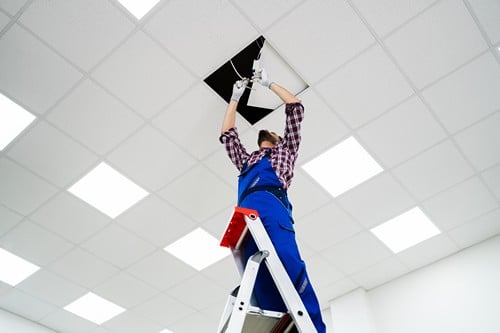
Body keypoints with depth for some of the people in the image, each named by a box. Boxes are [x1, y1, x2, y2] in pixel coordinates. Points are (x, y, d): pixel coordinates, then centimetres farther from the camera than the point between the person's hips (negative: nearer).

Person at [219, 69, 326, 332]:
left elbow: (295, 107, 35)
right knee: (261, 287, -17)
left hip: (271, 205, -4)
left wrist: (269, 84, 45)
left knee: (290, 266, -28)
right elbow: (227, 134, 49)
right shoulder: (246, 161, 44)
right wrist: (235, 98, 56)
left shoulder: (284, 151, 35)